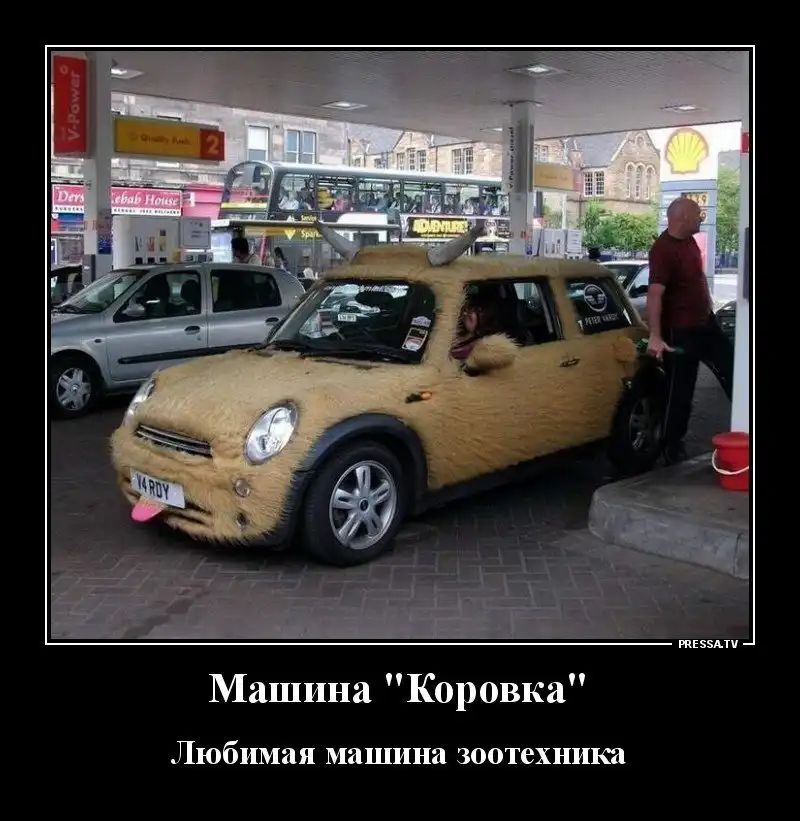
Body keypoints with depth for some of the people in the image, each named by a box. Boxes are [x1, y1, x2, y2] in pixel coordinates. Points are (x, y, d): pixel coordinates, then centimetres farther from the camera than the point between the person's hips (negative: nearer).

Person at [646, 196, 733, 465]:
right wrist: (655, 337, -37)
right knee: (680, 390, 1)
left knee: (732, 371, 16)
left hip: (706, 322, 9)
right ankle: (673, 447, 14)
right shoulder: (663, 249, -23)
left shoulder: (689, 241, 5)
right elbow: (655, 294, -31)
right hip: (680, 332, -9)